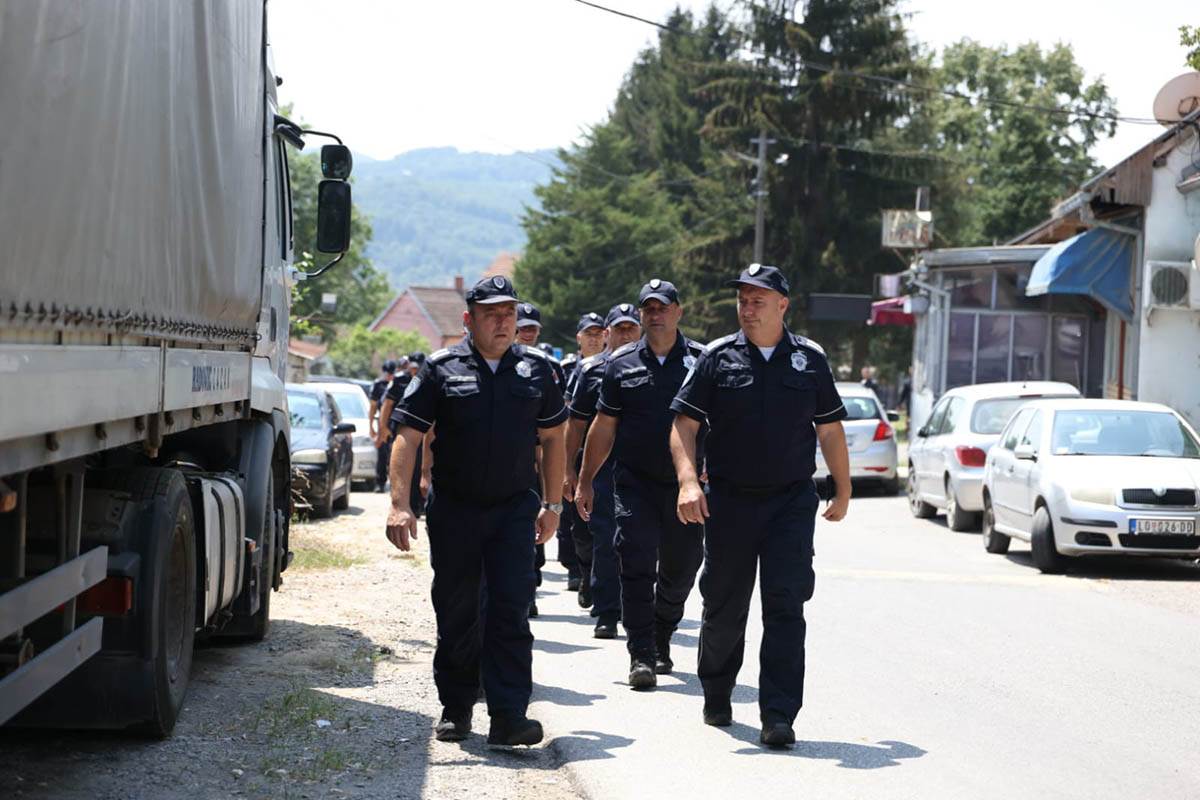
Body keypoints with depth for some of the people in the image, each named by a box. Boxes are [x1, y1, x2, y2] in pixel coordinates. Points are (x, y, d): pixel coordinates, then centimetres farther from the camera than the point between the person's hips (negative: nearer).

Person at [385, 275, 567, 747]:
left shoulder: (535, 369, 6)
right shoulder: (442, 369, -2)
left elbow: (552, 437, 14)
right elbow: (408, 437, -6)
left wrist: (552, 504, 12)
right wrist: (400, 504, -16)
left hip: (514, 508, 1)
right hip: (453, 509, -1)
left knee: (512, 609, -8)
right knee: (455, 612, 7)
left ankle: (509, 716, -11)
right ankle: (456, 708, 21)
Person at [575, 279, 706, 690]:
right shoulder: (622, 363, 6)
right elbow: (604, 426, 11)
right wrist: (585, 481, 10)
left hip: (685, 486, 1)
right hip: (635, 483, 0)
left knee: (680, 569, 10)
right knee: (636, 567, -9)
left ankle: (661, 641, 31)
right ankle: (641, 656, -7)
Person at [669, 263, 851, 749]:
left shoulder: (809, 359, 6)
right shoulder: (718, 358, 2)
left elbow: (830, 430, 13)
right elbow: (684, 424, -1)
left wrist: (843, 491, 14)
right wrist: (688, 482, -15)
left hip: (792, 500, 0)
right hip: (729, 500, 0)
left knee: (785, 606, -8)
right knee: (724, 605, 10)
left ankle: (778, 716, -9)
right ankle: (716, 695, 32)